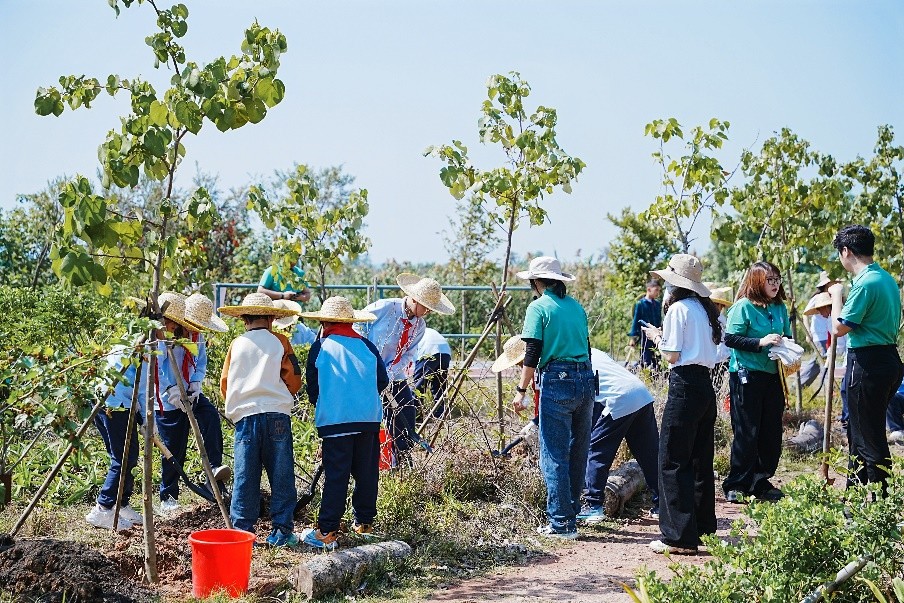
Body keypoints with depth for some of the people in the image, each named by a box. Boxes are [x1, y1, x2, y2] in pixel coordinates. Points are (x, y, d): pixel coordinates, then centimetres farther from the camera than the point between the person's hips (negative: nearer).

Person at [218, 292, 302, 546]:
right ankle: (281, 530, 4)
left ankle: (242, 531, 5)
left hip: (244, 416, 2)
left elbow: (225, 383, 10)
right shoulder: (280, 341, 5)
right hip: (277, 414, -1)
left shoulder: (236, 344, 9)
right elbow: (294, 381, 4)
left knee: (245, 477, 5)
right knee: (281, 476, 4)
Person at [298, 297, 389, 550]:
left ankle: (326, 532, -5)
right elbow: (382, 381, 12)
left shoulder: (321, 347, 2)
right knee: (366, 472, 12)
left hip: (334, 420, -3)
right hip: (370, 418, 3)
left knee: (335, 476, -3)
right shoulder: (367, 346, 8)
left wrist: (320, 405, 26)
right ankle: (364, 523, 21)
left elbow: (312, 387, 7)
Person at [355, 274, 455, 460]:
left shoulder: (420, 326, 2)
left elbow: (407, 355, -1)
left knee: (406, 416, 4)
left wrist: (389, 374, -17)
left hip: (395, 377, 6)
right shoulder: (384, 308, -17)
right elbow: (356, 329, -11)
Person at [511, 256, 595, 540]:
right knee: (578, 451, 16)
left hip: (557, 381, -7)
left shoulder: (538, 307, -3)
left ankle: (562, 523, -3)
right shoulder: (576, 306, 15)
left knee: (554, 455, -2)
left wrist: (521, 390, -6)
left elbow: (532, 354, -9)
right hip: (586, 380, 7)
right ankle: (571, 512, 28)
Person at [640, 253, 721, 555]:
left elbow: (672, 356, -12)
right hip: (706, 385, 9)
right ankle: (703, 527, 24)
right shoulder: (705, 309, 13)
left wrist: (657, 337, 6)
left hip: (685, 386, -9)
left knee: (672, 461, -4)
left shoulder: (679, 309, -11)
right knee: (701, 459, 15)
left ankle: (679, 536, -5)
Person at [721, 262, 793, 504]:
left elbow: (787, 337, 21)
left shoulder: (780, 308, 10)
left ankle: (761, 482, 22)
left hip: (773, 375, 7)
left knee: (772, 432, 9)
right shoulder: (744, 306, -10)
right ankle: (736, 486, 6)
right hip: (746, 376, -6)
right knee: (746, 432, -3)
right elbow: (730, 338, -14)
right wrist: (760, 342, -22)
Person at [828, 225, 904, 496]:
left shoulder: (866, 283, -19)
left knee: (870, 436, -3)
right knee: (858, 430, 20)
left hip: (867, 364, -10)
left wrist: (837, 295, -4)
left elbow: (839, 328, -16)